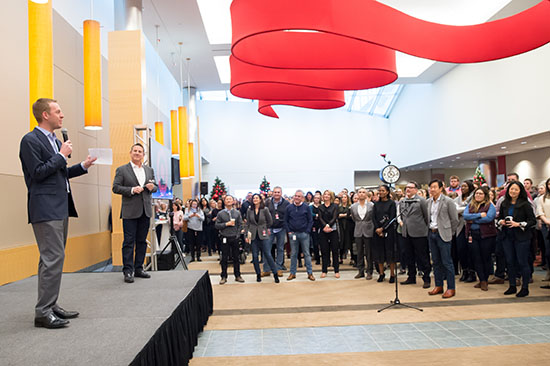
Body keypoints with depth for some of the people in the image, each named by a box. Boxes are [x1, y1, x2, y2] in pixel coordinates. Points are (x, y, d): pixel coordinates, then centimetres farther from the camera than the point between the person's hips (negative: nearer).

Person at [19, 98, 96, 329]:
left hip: (61, 207, 10)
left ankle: (50, 305, 22)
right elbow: (37, 173, -16)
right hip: (45, 208, -10)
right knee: (53, 258, -11)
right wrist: (62, 156, -11)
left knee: (53, 258, 13)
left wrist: (83, 166, 13)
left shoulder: (56, 142, 19)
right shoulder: (31, 140, -8)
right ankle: (43, 312, -4)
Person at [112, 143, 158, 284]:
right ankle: (128, 271, 0)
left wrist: (152, 187, -3)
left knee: (142, 241, 9)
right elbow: (115, 188, -5)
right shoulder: (122, 170, 1)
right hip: (130, 211, -5)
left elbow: (155, 186, 20)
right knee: (129, 241, -4)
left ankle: (138, 268, 18)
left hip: (145, 211, 5)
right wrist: (131, 190, -17)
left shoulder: (149, 170, 15)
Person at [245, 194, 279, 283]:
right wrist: (246, 235, 2)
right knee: (255, 256, 5)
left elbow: (270, 222, 4)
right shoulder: (249, 210, 3)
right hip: (253, 236, 3)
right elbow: (247, 224, 7)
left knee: (268, 255, -4)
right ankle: (258, 274, 18)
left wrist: (263, 228, 10)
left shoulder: (265, 209, -5)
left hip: (263, 235, -2)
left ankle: (275, 274, 6)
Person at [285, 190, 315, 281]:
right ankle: (292, 273, 14)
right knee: (293, 254, 7)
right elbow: (286, 220, 8)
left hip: (304, 233, -1)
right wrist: (289, 231, 0)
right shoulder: (289, 207, 3)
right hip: (293, 233, 1)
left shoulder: (306, 207, 0)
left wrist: (307, 231, -6)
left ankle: (310, 273, 8)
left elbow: (310, 221, 2)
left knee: (307, 254, 3)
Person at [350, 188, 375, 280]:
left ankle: (369, 272, 11)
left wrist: (367, 224, 3)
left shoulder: (371, 205, -4)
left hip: (368, 231, -3)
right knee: (359, 252, 8)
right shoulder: (353, 207, 4)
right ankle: (360, 271, 16)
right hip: (358, 232, 3)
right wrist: (359, 224, 11)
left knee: (369, 253, 2)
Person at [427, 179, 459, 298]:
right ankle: (438, 286, 21)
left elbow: (454, 219, -3)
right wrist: (429, 228, 10)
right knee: (436, 261, 12)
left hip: (442, 234, -6)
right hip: (431, 234, 6)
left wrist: (450, 233, 1)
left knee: (447, 262, -4)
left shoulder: (448, 201, -7)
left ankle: (451, 288, 4)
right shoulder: (428, 202, 9)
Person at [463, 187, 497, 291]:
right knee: (476, 258, 3)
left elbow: (489, 218, -16)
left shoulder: (490, 206, 1)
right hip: (472, 235, 4)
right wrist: (479, 215, -14)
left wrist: (473, 220, -10)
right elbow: (465, 216, -4)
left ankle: (485, 280, 15)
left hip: (486, 235, -4)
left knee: (486, 258, 4)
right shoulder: (470, 205, 13)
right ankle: (482, 280, 11)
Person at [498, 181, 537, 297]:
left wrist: (519, 224, -20)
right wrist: (501, 222, -3)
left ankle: (525, 288, 11)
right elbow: (500, 217, 19)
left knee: (522, 262, 0)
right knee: (510, 262, 10)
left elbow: (533, 221, -10)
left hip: (521, 237, -5)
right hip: (507, 236, 5)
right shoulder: (504, 204, 8)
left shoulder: (525, 204, -8)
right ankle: (512, 286, 21)